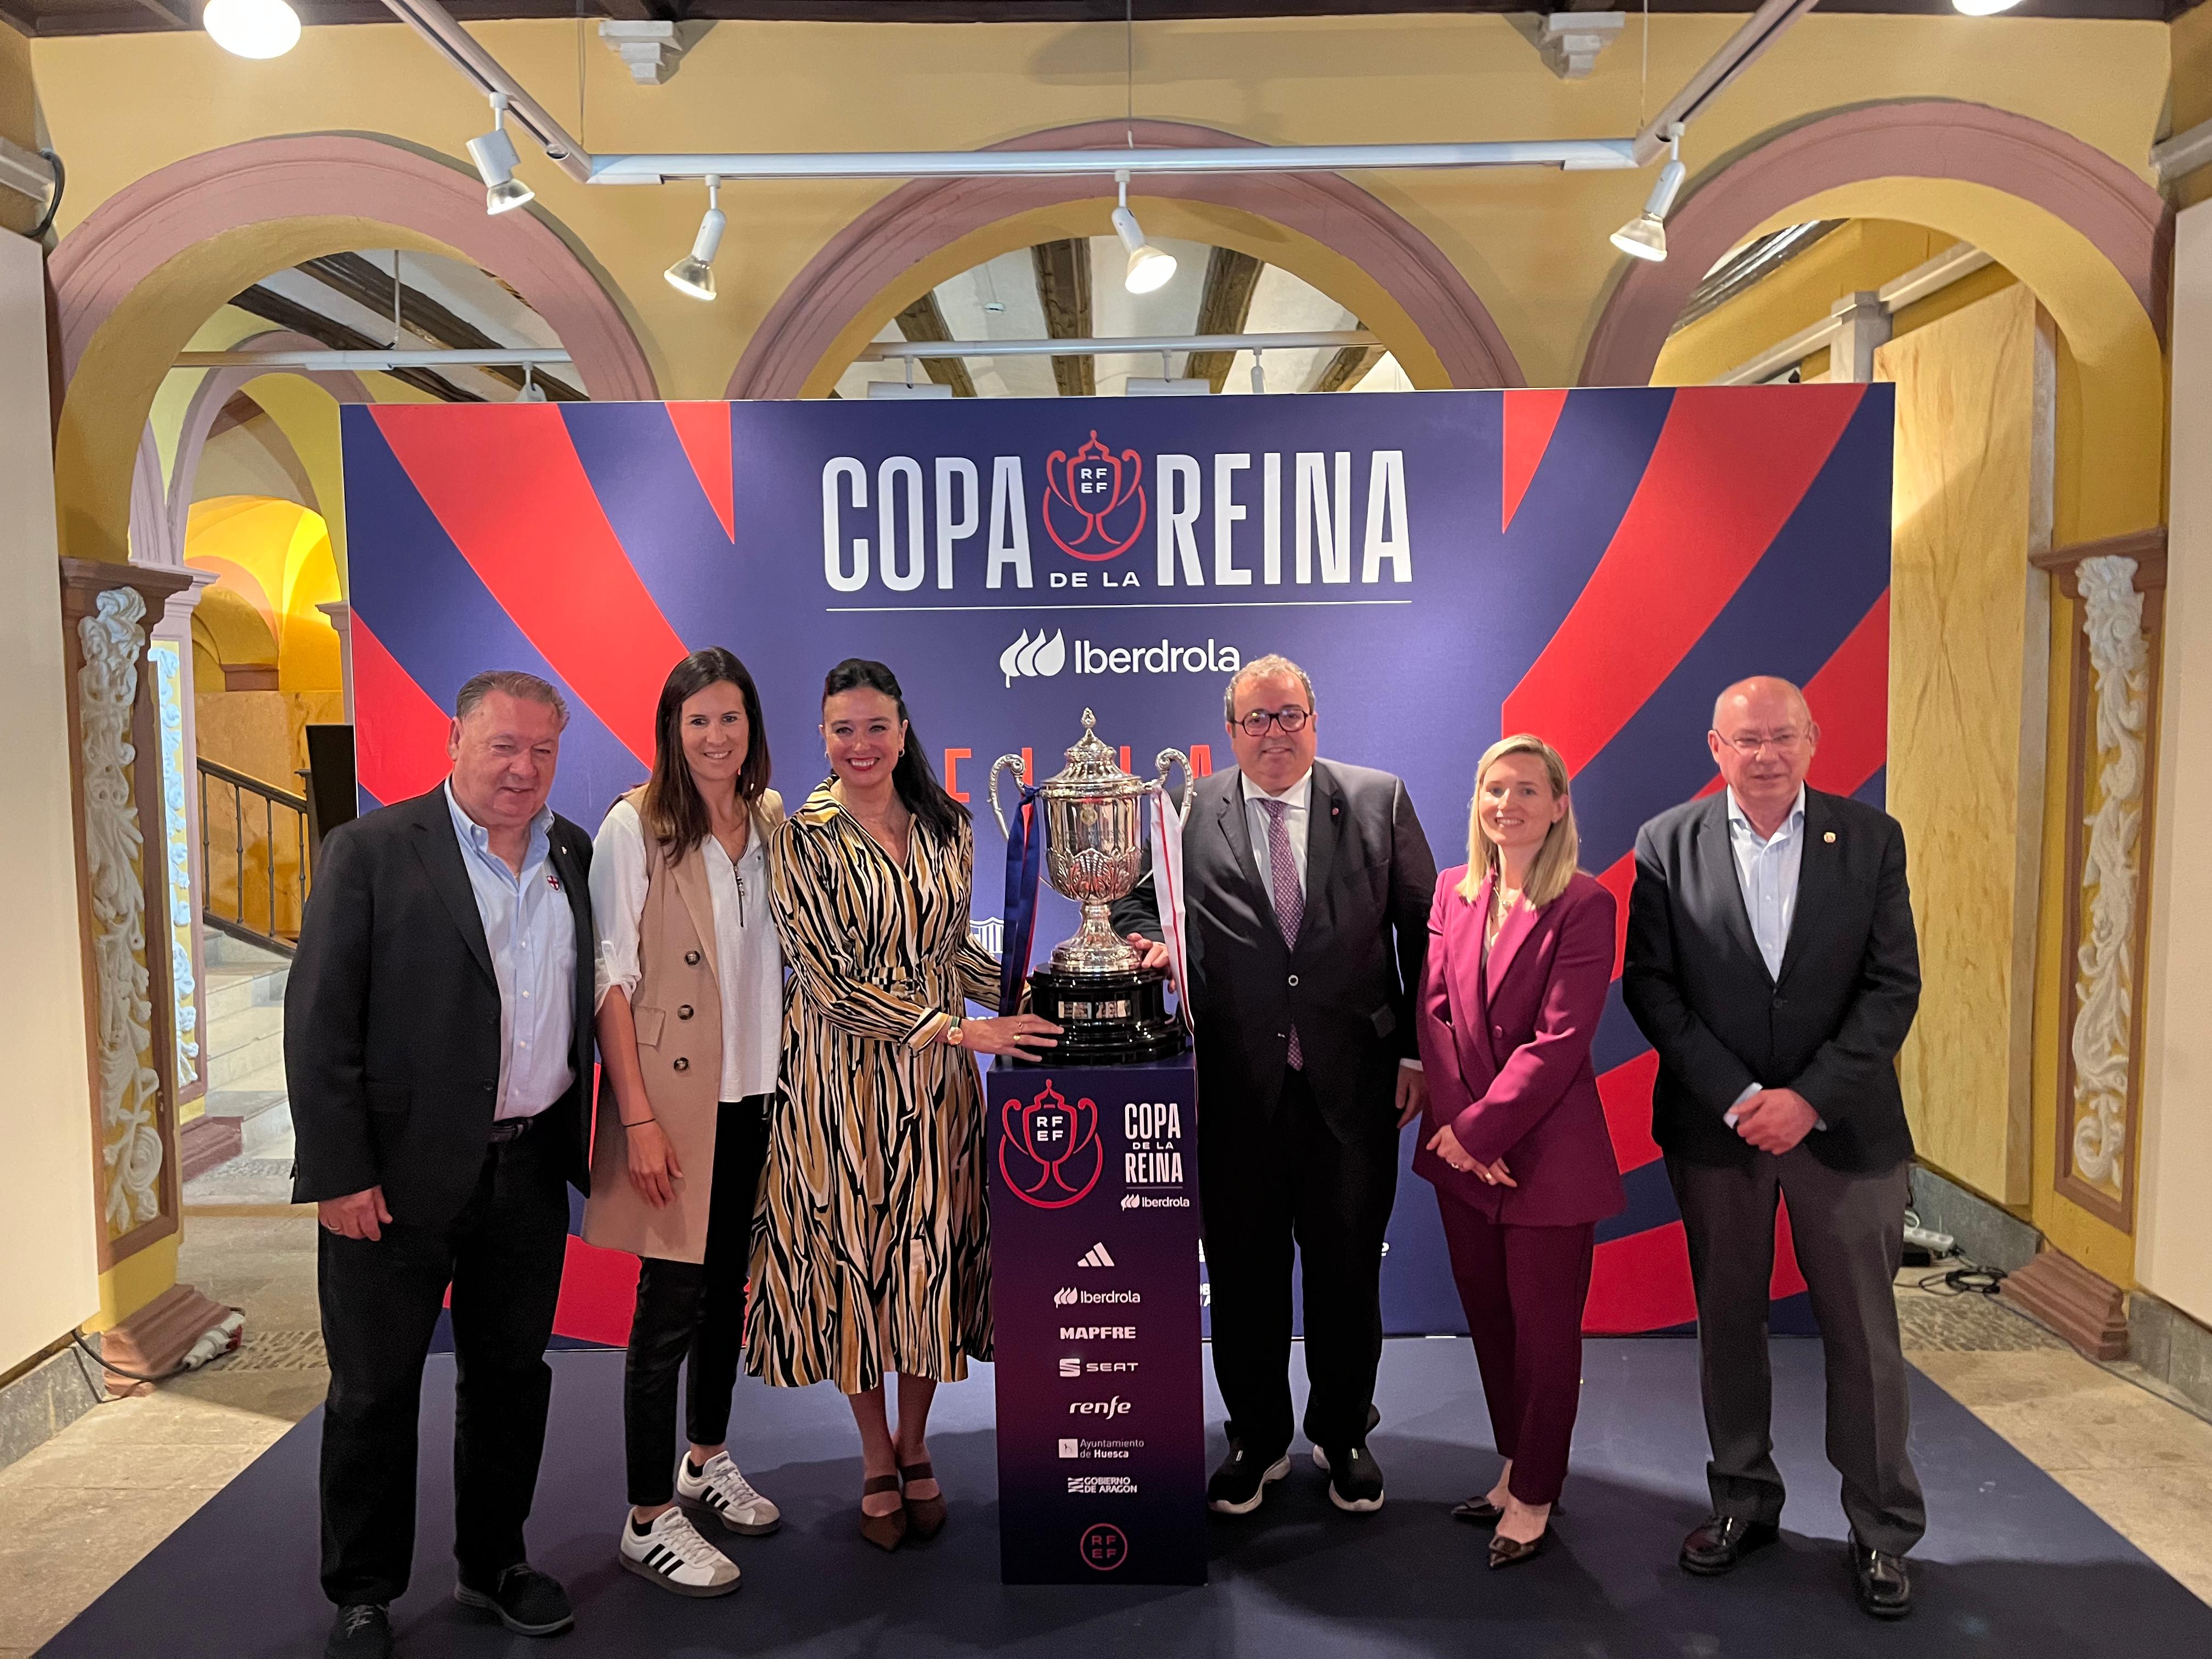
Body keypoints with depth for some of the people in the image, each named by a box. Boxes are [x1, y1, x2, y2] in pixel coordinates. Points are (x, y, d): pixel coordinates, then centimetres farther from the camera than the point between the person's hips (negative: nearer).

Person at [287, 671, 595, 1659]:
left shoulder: (574, 857, 5)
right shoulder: (370, 851, -8)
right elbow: (318, 1023, -11)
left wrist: (583, 1143, 5)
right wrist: (340, 1173, -13)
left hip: (530, 1170, 4)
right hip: (399, 1175, -4)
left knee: (511, 1376, 17)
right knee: (374, 1392, 10)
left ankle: (494, 1563, 36)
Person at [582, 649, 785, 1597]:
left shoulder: (774, 823, 6)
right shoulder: (635, 827, -9)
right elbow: (612, 978, -11)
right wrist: (638, 1118, -15)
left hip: (757, 1092, 5)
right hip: (674, 1097, -5)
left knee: (729, 1284, 17)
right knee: (671, 1305, 0)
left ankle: (707, 1460, 37)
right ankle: (648, 1520, 15)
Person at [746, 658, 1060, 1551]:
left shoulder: (947, 827, 4)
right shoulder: (802, 839, -9)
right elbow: (830, 982, -15)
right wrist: (962, 1029, -20)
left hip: (936, 1077, 3)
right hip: (842, 1079, -3)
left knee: (932, 1253, 9)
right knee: (852, 1252, 8)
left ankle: (915, 1449, 30)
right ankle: (876, 1460, 28)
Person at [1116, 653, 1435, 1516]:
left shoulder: (1378, 800, 3)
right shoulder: (1188, 814, 3)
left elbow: (1423, 928, 4)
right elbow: (1134, 902, 14)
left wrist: (1417, 1052, 1)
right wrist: (1151, 943, -10)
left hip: (1352, 1082, 0)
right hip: (1237, 1087, 0)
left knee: (1348, 1266, 13)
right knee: (1243, 1267, 11)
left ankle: (1344, 1434, 35)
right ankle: (1257, 1438, 33)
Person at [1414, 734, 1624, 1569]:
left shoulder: (1584, 906, -11)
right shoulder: (1451, 891, 5)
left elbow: (1560, 1040, -16)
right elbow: (1433, 1010, 2)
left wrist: (1477, 1129, -16)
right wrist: (1454, 1124, -10)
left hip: (1548, 1149, -5)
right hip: (1463, 1147, 5)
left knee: (1544, 1329, 7)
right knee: (1488, 1318, 16)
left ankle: (1534, 1496, 25)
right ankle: (1516, 1466, 35)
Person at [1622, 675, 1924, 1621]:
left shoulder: (1871, 839, 0)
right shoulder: (1667, 845, -1)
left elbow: (1894, 986, -4)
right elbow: (1650, 985, -4)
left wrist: (1810, 1098, -13)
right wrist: (1736, 1097, -12)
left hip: (1842, 1123, 0)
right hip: (1715, 1122, 1)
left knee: (1863, 1329, 7)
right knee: (1727, 1321, 12)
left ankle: (1883, 1532, 25)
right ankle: (1744, 1503, 30)